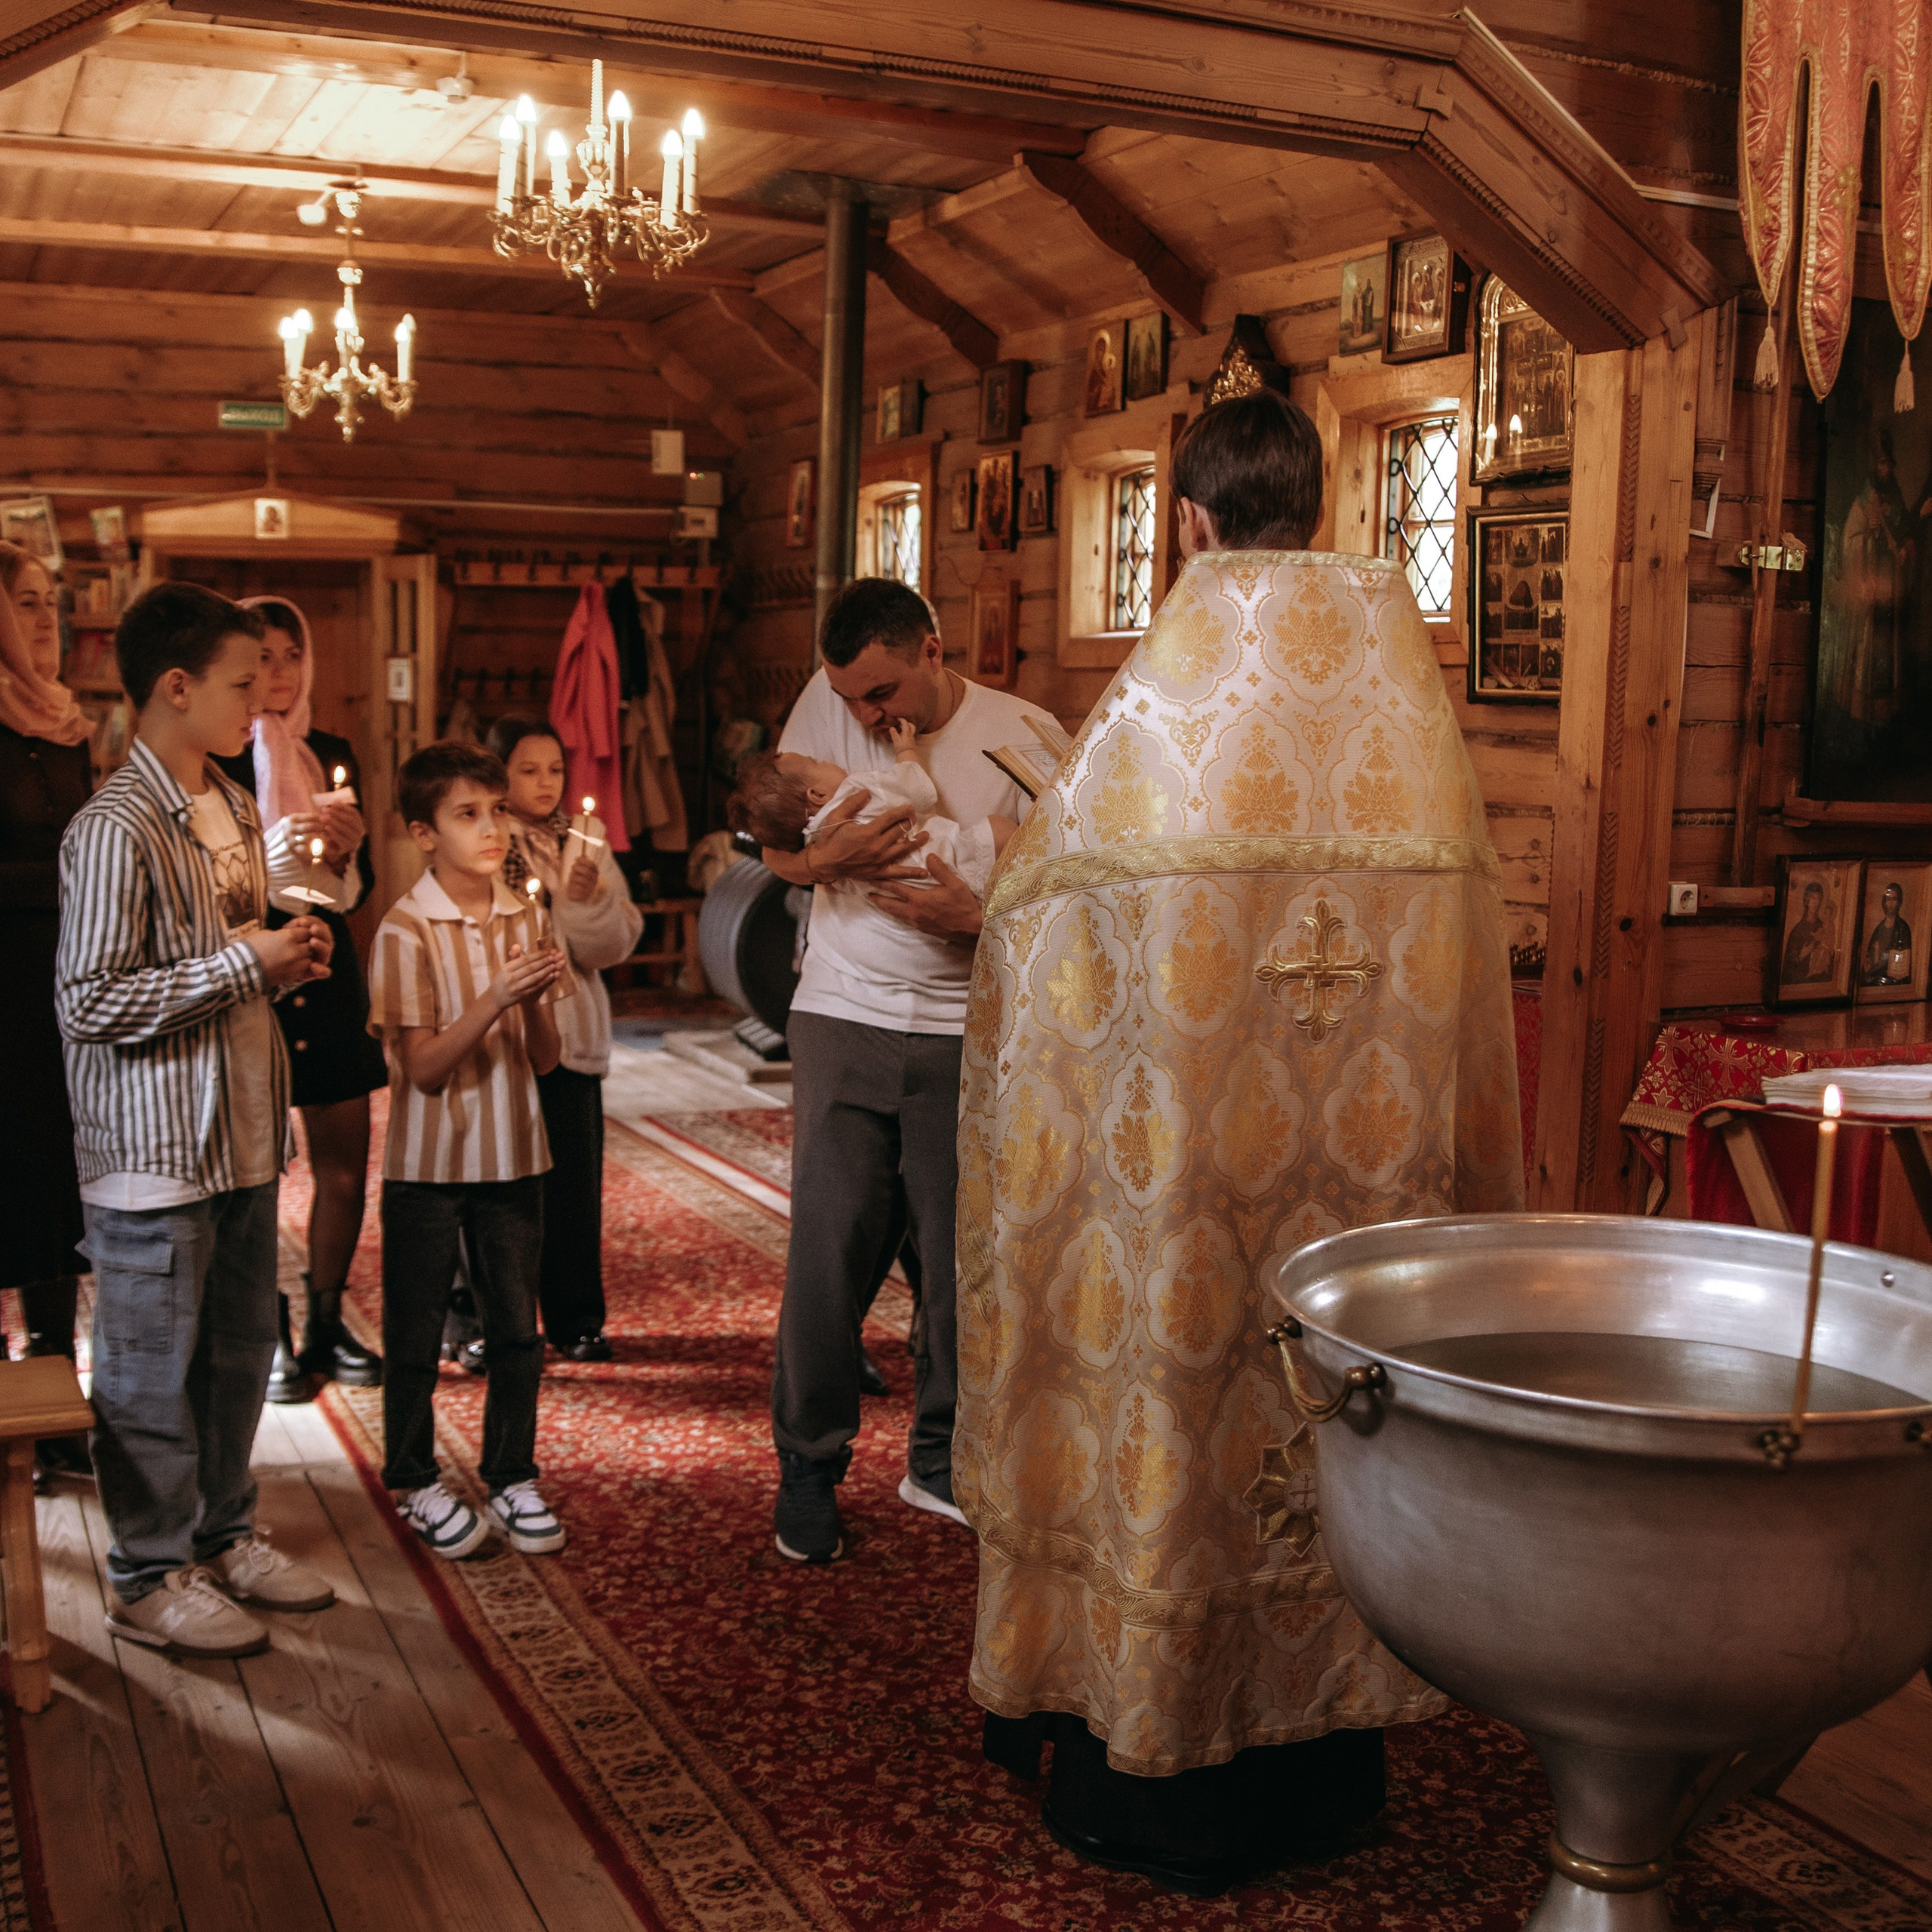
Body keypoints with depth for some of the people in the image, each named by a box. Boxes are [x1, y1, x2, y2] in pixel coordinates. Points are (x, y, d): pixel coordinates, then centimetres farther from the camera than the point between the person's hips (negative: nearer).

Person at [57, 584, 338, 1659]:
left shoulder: (237, 809, 10)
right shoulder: (115, 827, -18)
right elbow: (88, 1004, -23)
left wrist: (288, 958, 4)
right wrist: (243, 964, -20)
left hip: (242, 1134, 9)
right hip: (155, 1147, -8)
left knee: (241, 1348, 18)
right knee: (154, 1370, 5)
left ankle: (226, 1535, 34)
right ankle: (153, 1580, 20)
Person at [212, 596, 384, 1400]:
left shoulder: (333, 754, 11)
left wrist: (346, 851, -8)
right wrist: (269, 854, -26)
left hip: (326, 970, 6)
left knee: (346, 1159, 7)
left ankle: (325, 1324, 21)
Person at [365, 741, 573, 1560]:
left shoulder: (526, 916, 1)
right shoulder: (407, 929, -13)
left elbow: (546, 1058, 2)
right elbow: (424, 1068, -16)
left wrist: (537, 999, -18)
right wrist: (497, 998, -26)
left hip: (511, 1154, 4)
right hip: (428, 1161, -4)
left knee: (517, 1331, 10)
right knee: (415, 1336, 8)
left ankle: (512, 1477, 25)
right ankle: (417, 1482, 26)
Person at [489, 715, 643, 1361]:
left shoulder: (585, 843, 9)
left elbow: (615, 945, 4)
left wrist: (591, 899, -13)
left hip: (570, 1032, 3)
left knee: (574, 1180, 5)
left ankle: (575, 1321, 18)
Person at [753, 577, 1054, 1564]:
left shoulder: (1024, 736, -3)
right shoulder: (828, 701, 1)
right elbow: (771, 850, 6)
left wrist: (974, 917, -19)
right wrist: (823, 859, -16)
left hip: (967, 1029, 0)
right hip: (844, 1016, 0)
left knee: (960, 1251, 4)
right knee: (829, 1242, -2)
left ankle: (941, 1461, 22)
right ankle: (809, 1465, 13)